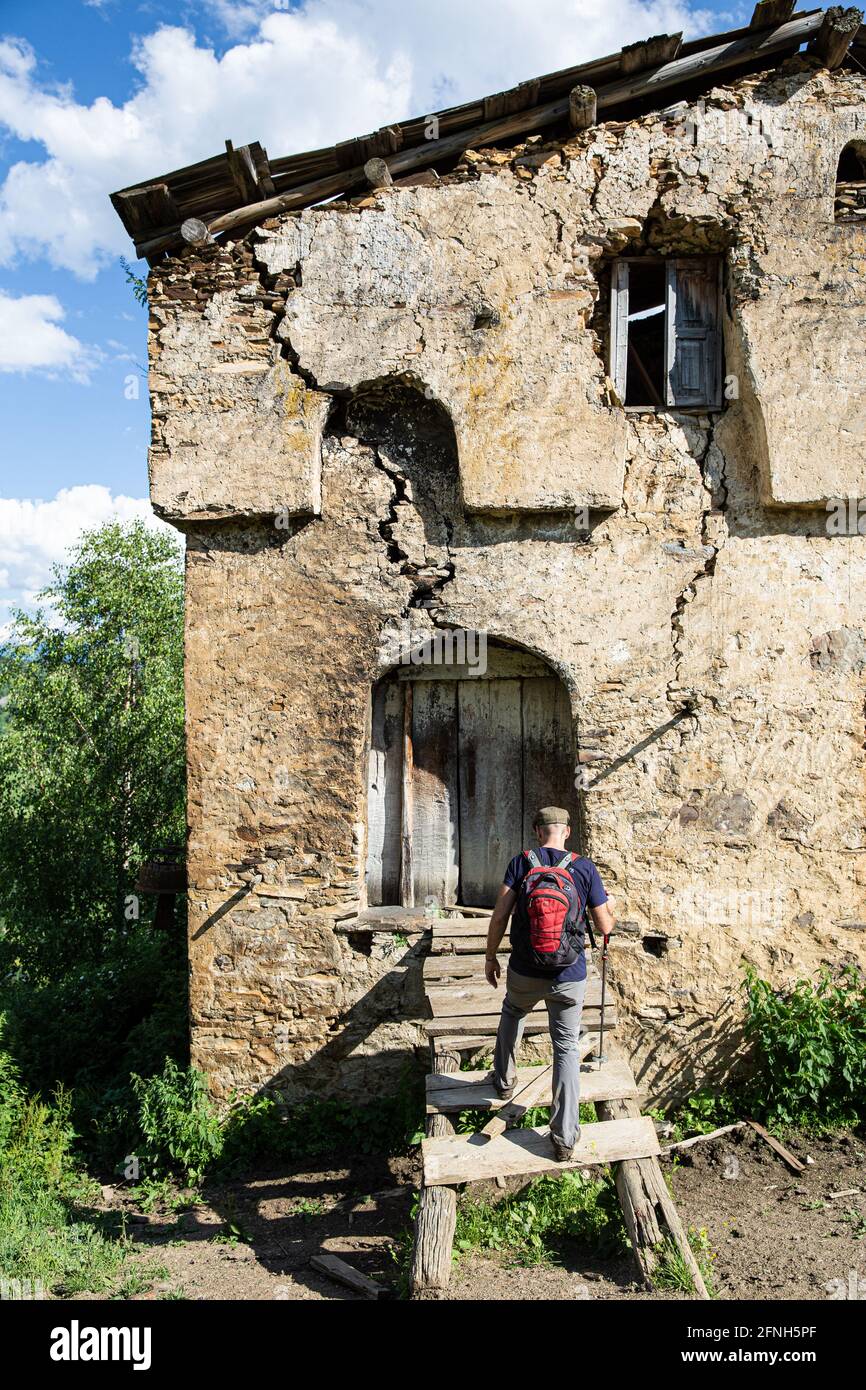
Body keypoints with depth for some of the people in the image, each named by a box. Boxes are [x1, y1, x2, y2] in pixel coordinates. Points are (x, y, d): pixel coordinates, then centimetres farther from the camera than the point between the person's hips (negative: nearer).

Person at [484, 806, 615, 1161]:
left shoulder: (521, 863, -7)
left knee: (512, 1013, 32)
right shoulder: (585, 868, -5)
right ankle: (565, 1138, 9)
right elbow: (604, 927, -2)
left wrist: (490, 958, 5)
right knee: (566, 1048, 9)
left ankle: (504, 1080, 44)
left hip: (525, 972, 1)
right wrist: (612, 917, 21)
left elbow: (499, 916, -8)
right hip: (569, 976, 0)